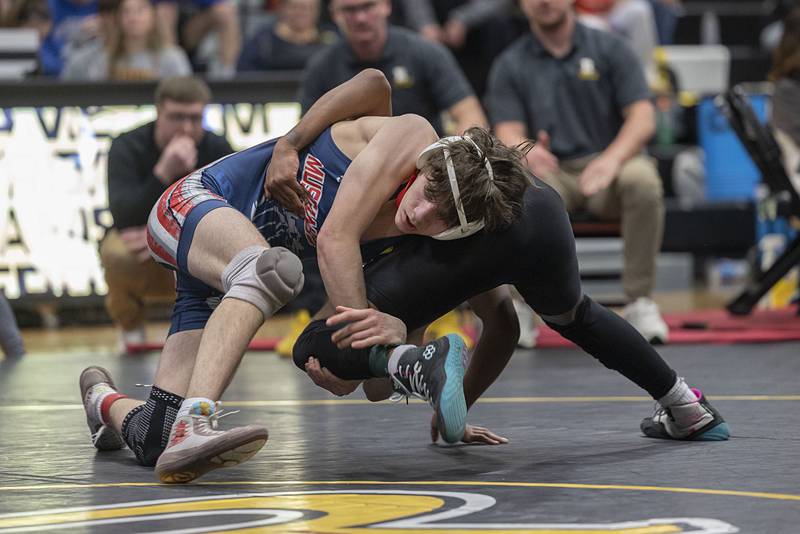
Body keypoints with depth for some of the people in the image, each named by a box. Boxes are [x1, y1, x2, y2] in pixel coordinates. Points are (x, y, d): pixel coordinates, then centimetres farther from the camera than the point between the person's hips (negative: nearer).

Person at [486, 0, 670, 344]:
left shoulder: (608, 48, 5)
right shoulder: (509, 66, 8)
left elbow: (643, 118, -4)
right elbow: (508, 134, -3)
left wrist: (612, 158, -25)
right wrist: (527, 152, -29)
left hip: (605, 166, 0)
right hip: (551, 173, 0)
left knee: (642, 179, -35)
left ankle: (640, 302, -24)